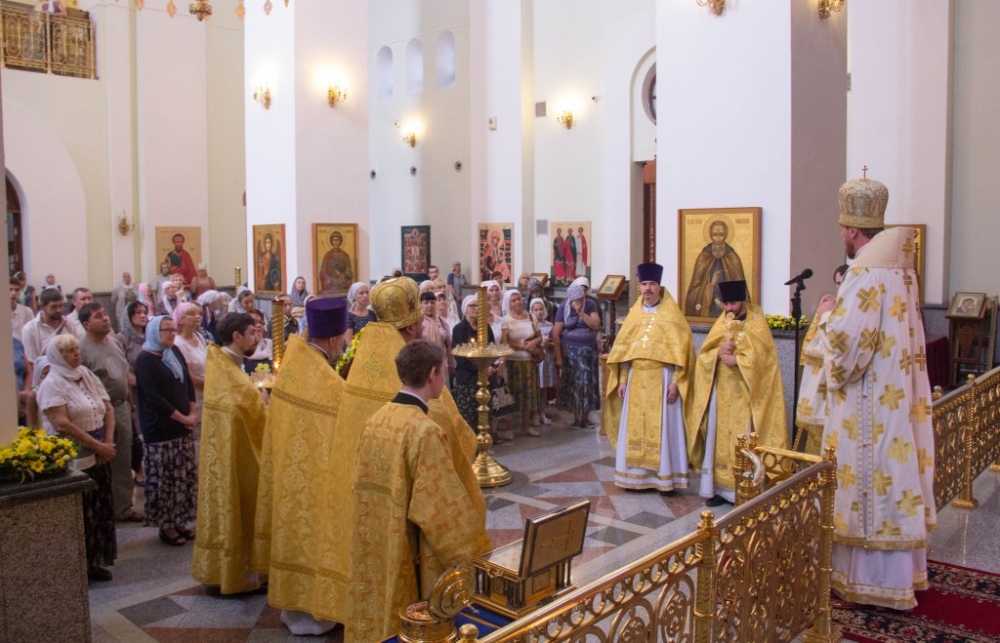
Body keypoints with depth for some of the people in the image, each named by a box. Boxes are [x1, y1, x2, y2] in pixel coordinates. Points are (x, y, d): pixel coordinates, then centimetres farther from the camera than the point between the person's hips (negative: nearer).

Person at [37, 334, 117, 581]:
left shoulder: (87, 376, 11)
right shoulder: (52, 384, -10)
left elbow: (108, 409, 9)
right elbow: (62, 424, -20)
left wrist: (108, 443, -5)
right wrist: (98, 446, -17)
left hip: (98, 456, 7)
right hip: (72, 459, -6)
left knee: (100, 509, 9)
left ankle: (94, 561, 20)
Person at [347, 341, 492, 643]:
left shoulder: (375, 420, 1)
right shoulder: (426, 431, -23)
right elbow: (446, 506, -22)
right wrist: (480, 553, -11)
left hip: (375, 552, 7)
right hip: (408, 557, -7)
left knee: (379, 611, 20)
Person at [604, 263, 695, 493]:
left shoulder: (671, 313, -3)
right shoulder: (635, 313, 11)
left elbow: (682, 349, -8)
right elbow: (623, 348, 10)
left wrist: (675, 381, -15)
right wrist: (622, 379, 4)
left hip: (662, 379, -4)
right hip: (637, 379, 4)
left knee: (662, 426, -1)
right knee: (635, 426, 6)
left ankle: (664, 476, 7)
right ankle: (636, 475, 15)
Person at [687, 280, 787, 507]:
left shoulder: (756, 323, -3)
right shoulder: (722, 322, 11)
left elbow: (760, 357, -14)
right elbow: (703, 355, 6)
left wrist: (736, 360, -18)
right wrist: (718, 352, -13)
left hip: (744, 392, -5)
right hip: (720, 390, 5)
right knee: (718, 438, 6)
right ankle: (718, 487, 13)